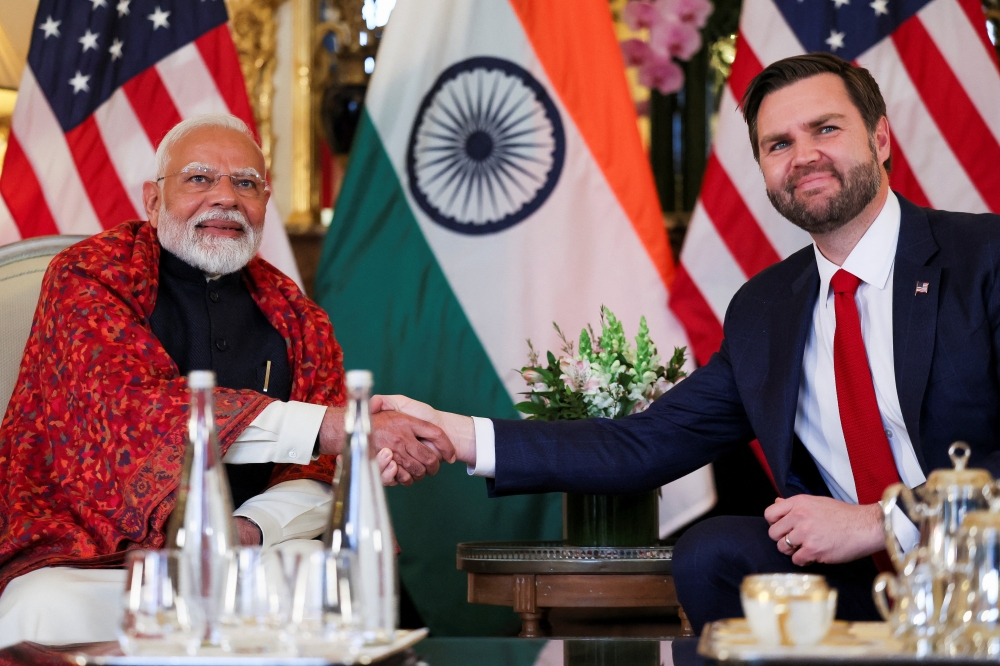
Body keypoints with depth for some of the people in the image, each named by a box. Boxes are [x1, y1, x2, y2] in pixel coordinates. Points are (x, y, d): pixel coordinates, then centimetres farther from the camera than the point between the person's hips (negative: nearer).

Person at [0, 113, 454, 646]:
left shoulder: (295, 319, 12)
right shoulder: (88, 276, -3)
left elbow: (323, 476, 8)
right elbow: (126, 406, -21)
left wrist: (253, 528, -17)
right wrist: (329, 426, -29)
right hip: (90, 560, -4)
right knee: (46, 612, -35)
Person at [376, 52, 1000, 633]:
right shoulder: (762, 310, 14)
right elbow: (648, 445, 9)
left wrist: (879, 521, -22)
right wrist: (454, 435, 0)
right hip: (857, 587, 5)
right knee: (711, 550, -21)